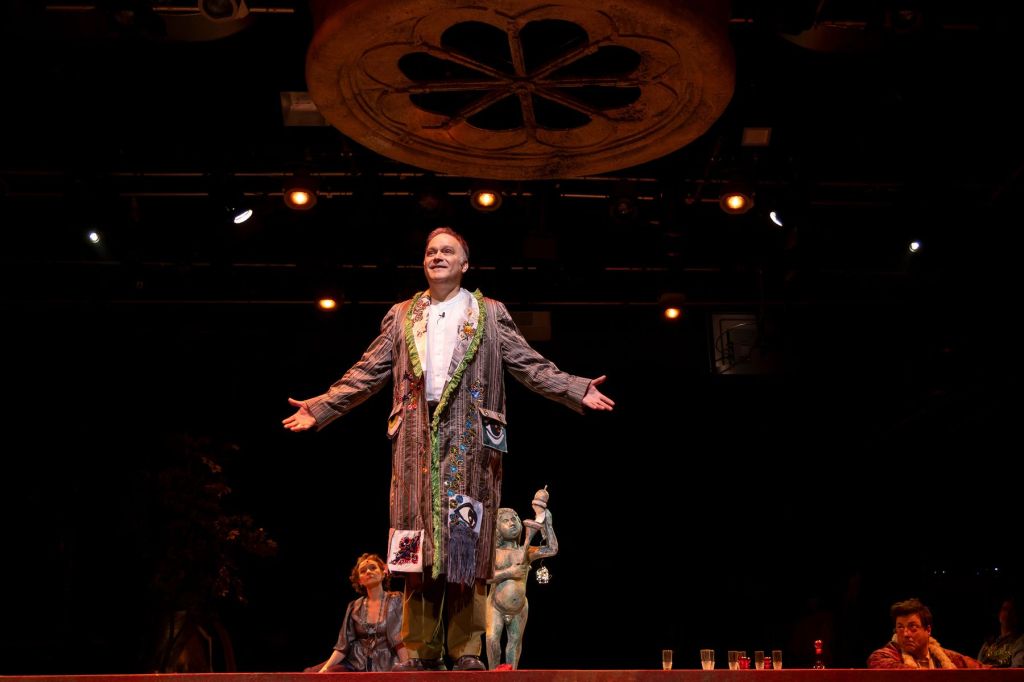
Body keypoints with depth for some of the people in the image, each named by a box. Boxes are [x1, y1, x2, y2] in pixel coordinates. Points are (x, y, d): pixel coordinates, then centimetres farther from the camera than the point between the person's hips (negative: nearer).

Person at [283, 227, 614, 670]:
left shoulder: (490, 314, 13)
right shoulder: (402, 316, 18)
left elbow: (530, 366, 7)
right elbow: (369, 372, 15)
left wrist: (578, 390, -5)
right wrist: (321, 407, 9)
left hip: (470, 435, -2)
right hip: (417, 434, 2)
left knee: (467, 539, -4)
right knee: (419, 539, -2)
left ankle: (466, 651, 2)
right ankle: (425, 653, 5)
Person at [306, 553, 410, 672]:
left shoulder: (396, 600, 0)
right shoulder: (355, 607, 9)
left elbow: (403, 640, -8)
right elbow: (343, 646, 5)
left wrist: (405, 669, -22)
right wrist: (325, 668, -10)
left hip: (383, 667, -4)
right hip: (355, 664, 4)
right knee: (310, 673, -15)